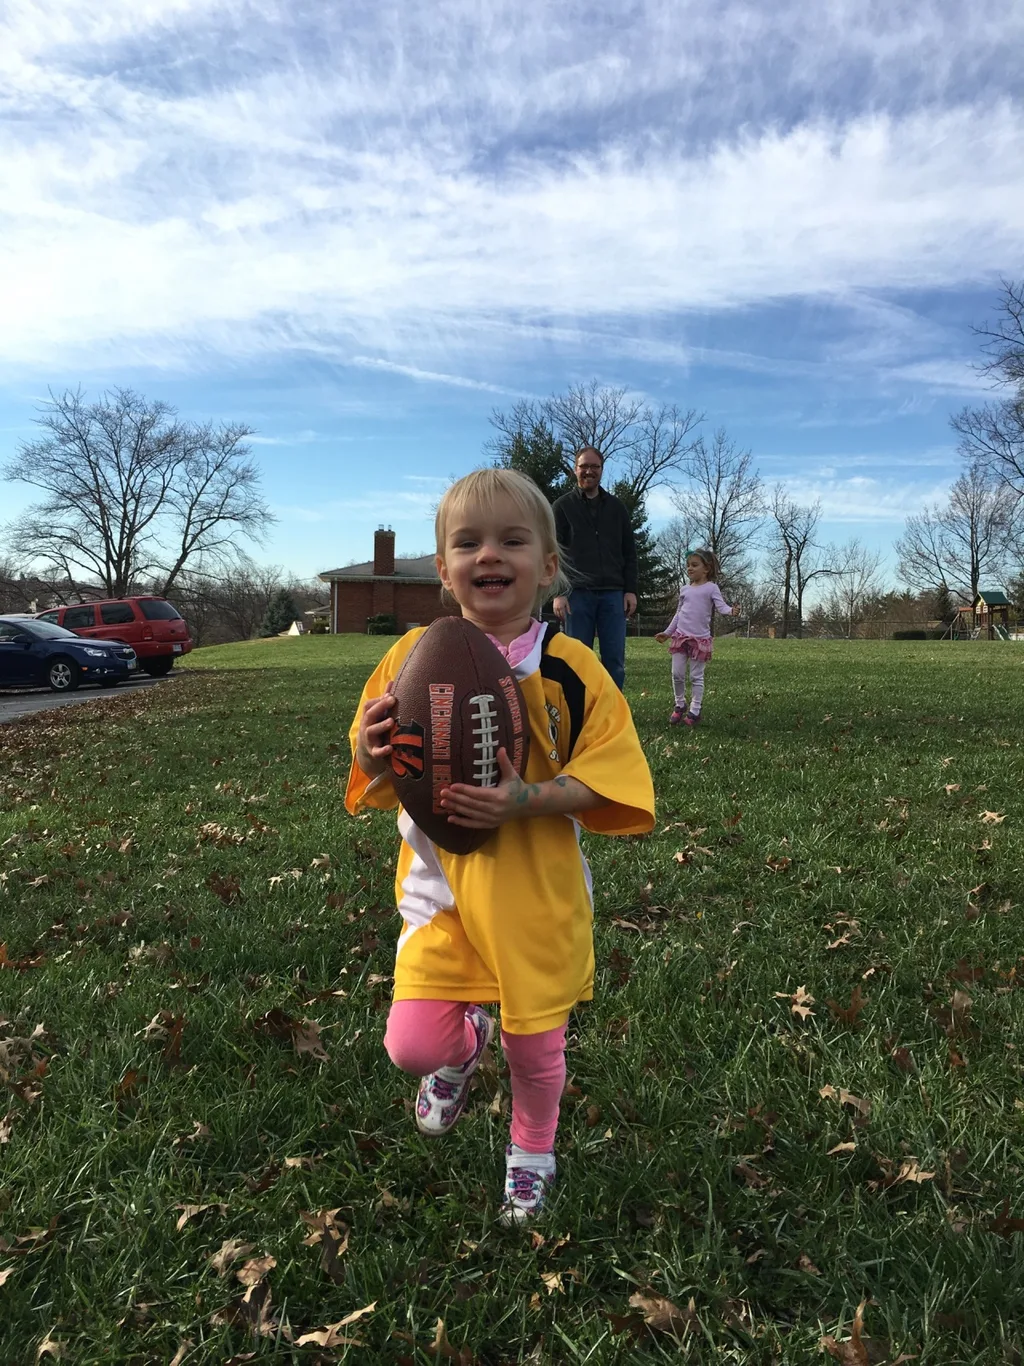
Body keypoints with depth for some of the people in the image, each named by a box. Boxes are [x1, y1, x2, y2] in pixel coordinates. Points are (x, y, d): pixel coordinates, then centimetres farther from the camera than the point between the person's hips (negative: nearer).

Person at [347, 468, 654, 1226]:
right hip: (439, 884, 2)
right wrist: (370, 751, -20)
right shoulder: (413, 655, -4)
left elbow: (610, 779, -11)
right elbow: (379, 781, 4)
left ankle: (532, 1151, 47)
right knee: (412, 1046, -2)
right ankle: (466, 1046, 37)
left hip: (534, 895, -1)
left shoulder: (570, 668, -11)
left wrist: (527, 800, -28)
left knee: (535, 1047, 11)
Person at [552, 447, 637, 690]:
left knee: (615, 661, 0)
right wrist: (558, 593, -10)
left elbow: (629, 553, 14)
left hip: (612, 594, 3)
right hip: (577, 594, -2)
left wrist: (630, 590, 4)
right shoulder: (563, 506, 6)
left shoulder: (616, 507, 15)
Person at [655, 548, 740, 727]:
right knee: (677, 674, 5)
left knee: (696, 676, 1)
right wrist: (668, 632, 19)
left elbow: (721, 606, -15)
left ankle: (694, 711, 7)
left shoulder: (711, 587, -3)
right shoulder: (684, 589, 11)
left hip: (700, 638, -5)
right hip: (680, 636, 5)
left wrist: (731, 611, -37)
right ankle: (679, 706, 21)